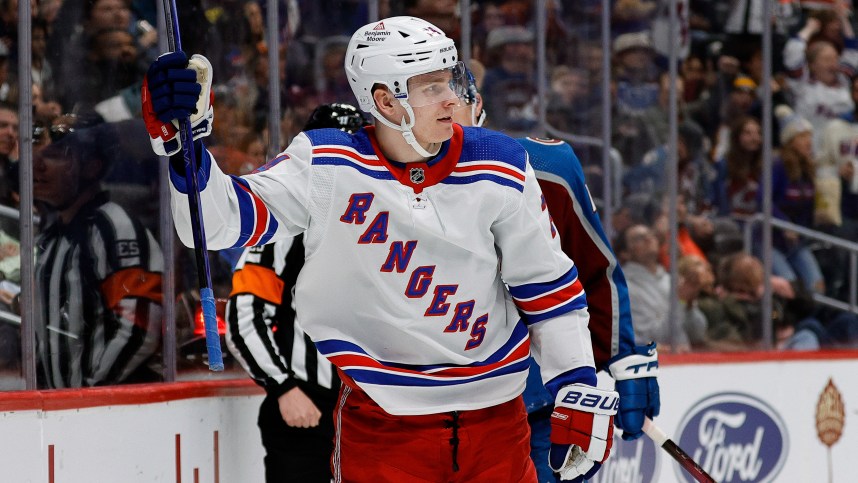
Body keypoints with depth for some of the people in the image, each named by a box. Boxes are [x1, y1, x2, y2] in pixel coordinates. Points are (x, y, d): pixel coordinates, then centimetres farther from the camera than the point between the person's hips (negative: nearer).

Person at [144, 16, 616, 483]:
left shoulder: (501, 170, -2)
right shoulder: (325, 166, -8)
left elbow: (548, 286, 5)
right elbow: (221, 221, -11)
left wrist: (578, 393, 3)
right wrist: (182, 137, -27)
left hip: (496, 415, 2)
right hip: (379, 421, -2)